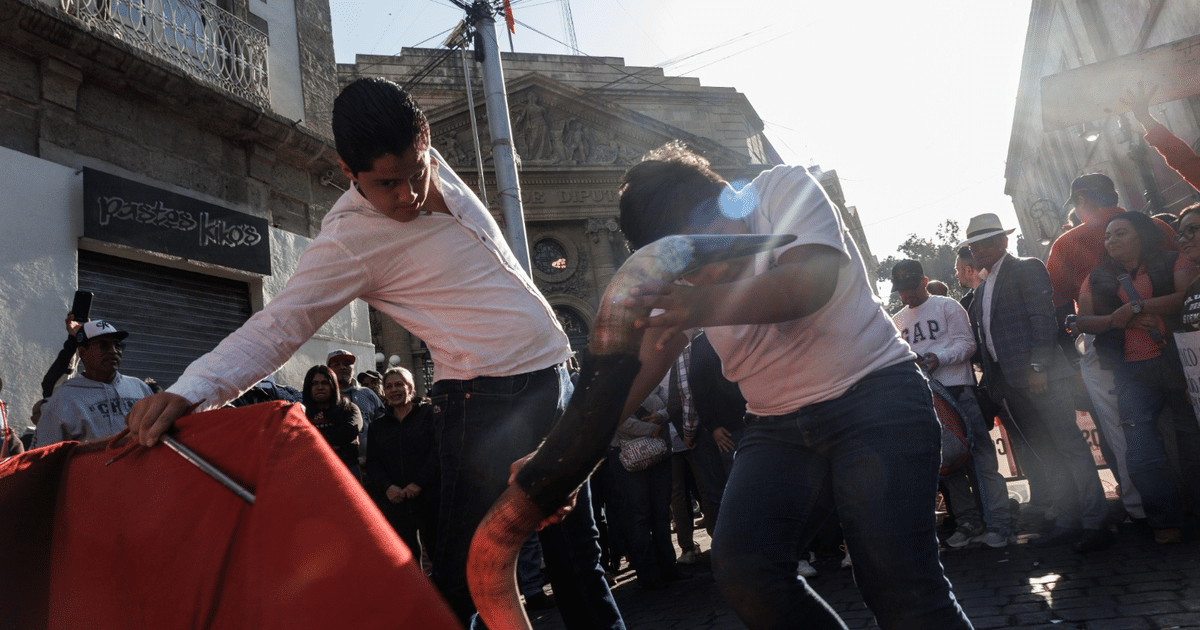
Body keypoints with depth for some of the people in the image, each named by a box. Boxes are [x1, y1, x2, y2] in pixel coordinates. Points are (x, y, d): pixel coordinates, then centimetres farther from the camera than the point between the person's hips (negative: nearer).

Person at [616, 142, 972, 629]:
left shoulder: (784, 189, -9)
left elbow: (810, 281, -26)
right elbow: (648, 358, 1)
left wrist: (703, 306, -44)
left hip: (873, 393, -4)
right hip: (776, 426, 5)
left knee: (899, 583, -17)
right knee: (740, 568, -17)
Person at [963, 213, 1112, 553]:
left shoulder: (1026, 269, -1)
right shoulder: (982, 288, 21)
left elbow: (1043, 318, -11)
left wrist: (1038, 367, -19)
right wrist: (991, 382, 12)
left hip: (1039, 376, -8)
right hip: (1008, 382, 8)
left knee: (1070, 448, -4)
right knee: (1048, 455, 12)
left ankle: (1096, 524, 2)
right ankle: (1068, 522, 19)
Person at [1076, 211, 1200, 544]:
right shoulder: (1097, 279, 14)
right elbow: (1083, 320, 6)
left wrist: (1137, 307, -13)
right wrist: (1115, 320, -11)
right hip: (1133, 371, 2)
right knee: (1141, 452, -4)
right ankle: (1166, 521, 5)